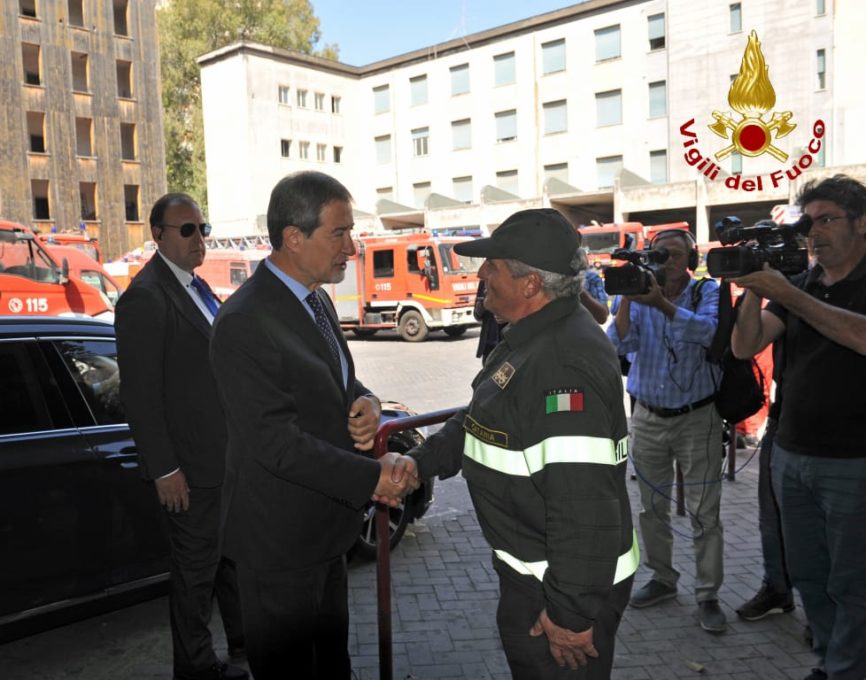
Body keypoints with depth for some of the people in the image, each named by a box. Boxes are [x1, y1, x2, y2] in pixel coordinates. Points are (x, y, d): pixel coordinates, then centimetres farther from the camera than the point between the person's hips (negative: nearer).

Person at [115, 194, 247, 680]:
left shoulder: (196, 286, 10)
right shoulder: (146, 297, -17)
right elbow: (141, 395, -19)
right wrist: (165, 470, -18)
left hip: (227, 457, 8)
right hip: (192, 466, -8)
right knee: (197, 567, 9)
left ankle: (245, 641, 40)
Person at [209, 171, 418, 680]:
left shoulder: (318, 300, 4)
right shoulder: (245, 323, -24)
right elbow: (277, 443, -26)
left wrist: (365, 401, -10)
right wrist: (371, 478, -23)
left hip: (325, 526, 8)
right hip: (280, 541, -8)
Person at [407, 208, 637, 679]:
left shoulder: (566, 362, -29)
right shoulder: (529, 339, 6)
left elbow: (583, 505, -31)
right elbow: (480, 422, 16)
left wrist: (573, 612, -25)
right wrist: (419, 463, 6)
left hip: (567, 585, -10)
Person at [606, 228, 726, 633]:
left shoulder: (707, 292, -6)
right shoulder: (637, 294, 0)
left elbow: (708, 331, -28)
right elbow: (619, 345, -15)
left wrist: (662, 303, -39)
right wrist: (626, 300, -28)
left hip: (697, 417, -3)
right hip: (648, 417, 3)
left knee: (704, 512, 0)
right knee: (652, 507, 14)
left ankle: (707, 596, 14)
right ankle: (662, 579, 33)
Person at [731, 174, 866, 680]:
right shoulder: (799, 285, 8)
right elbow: (745, 347, -1)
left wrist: (784, 292, -26)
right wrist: (753, 289, -16)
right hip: (791, 455, 5)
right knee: (809, 577, 15)